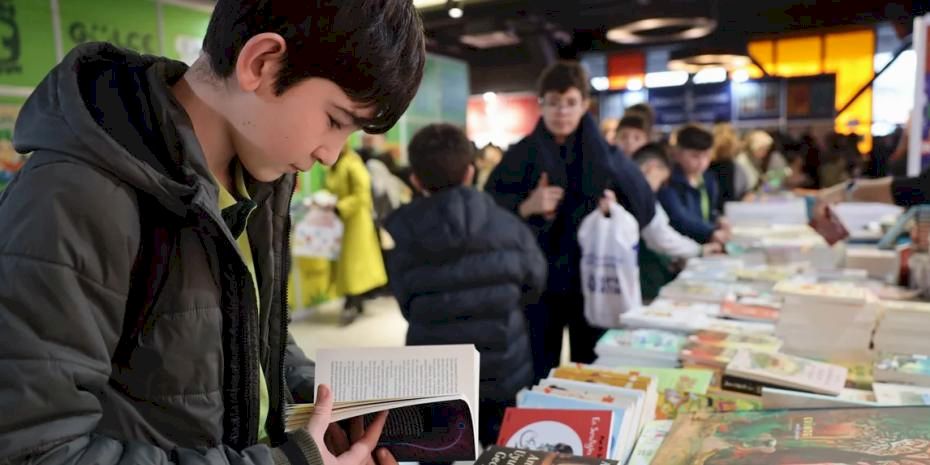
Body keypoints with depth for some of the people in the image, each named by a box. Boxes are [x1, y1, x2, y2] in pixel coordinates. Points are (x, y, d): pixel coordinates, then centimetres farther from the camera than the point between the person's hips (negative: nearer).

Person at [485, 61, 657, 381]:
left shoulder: (605, 155, 2)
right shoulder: (520, 156, -3)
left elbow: (644, 207, -5)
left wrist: (615, 207, -21)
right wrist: (526, 207, -23)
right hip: (539, 283, -1)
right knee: (539, 374, 5)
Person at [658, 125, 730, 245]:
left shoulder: (709, 180, 11)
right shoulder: (669, 183, -15)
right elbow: (679, 218, -27)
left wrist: (718, 220, 3)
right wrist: (711, 233, -39)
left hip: (707, 244, 6)